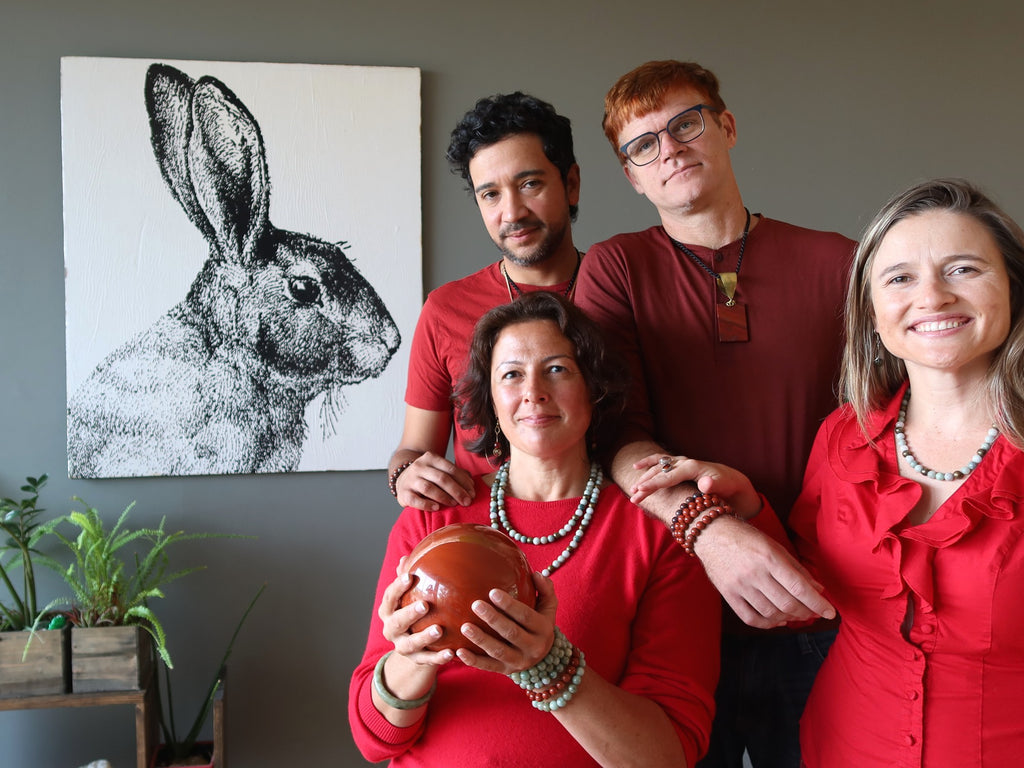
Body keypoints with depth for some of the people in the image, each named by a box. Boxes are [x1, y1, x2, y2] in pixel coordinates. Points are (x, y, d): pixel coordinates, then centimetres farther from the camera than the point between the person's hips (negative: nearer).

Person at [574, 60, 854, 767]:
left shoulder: (836, 264, 1)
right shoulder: (614, 270, 1)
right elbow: (613, 429, -10)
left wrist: (725, 480, -15)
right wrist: (704, 526, -29)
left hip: (815, 623, 1)